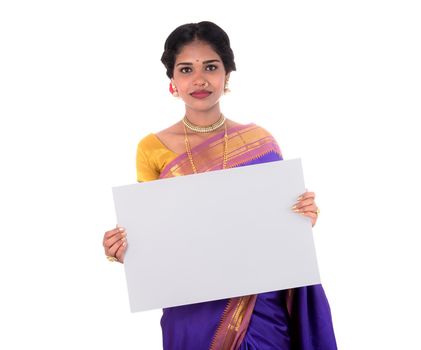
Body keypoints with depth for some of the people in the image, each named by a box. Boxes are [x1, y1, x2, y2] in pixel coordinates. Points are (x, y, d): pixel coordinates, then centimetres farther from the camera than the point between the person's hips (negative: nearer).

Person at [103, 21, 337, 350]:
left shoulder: (260, 141, 0)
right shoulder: (152, 149, -3)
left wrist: (303, 218, -13)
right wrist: (125, 250, -18)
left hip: (261, 308, 1)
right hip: (192, 312, -1)